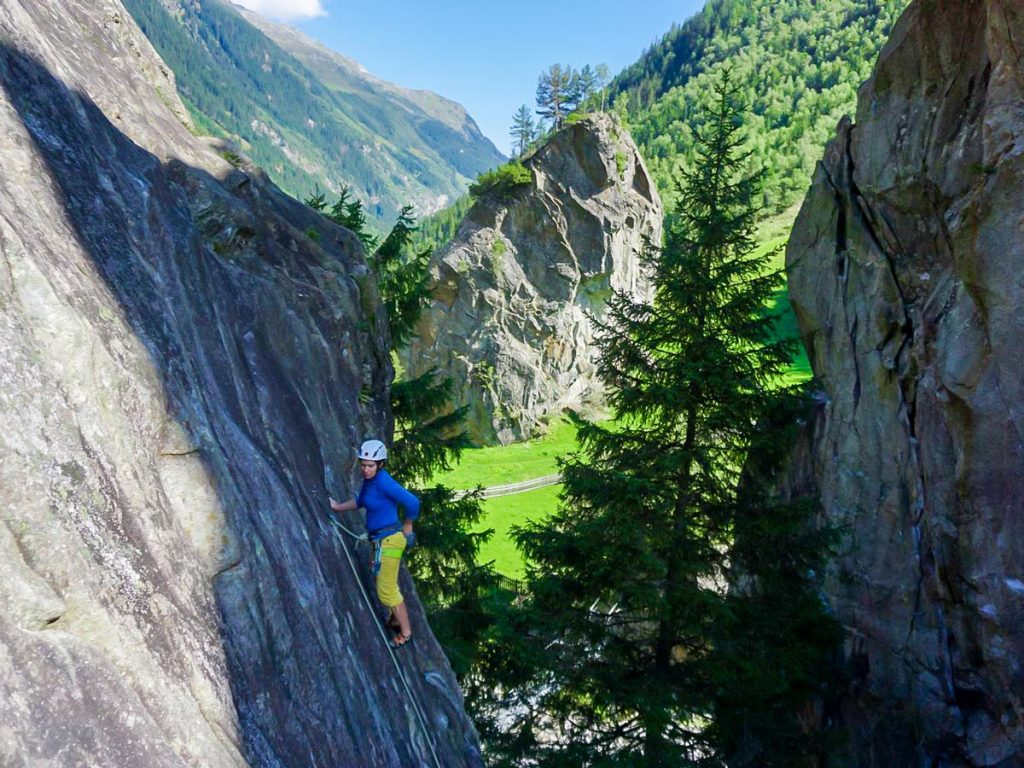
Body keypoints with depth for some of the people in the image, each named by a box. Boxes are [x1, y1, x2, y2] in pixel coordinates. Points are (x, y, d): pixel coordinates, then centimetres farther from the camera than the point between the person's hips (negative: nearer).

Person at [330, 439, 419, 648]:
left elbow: (412, 503, -26)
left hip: (389, 540, -9)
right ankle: (396, 619, 44)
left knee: (386, 589, -1)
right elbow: (361, 501, 23)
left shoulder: (383, 481, -24)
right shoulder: (369, 479, 3)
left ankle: (406, 632, 14)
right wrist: (338, 507, 23)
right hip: (381, 539, 9)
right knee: (388, 584, 25)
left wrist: (407, 525, -10)